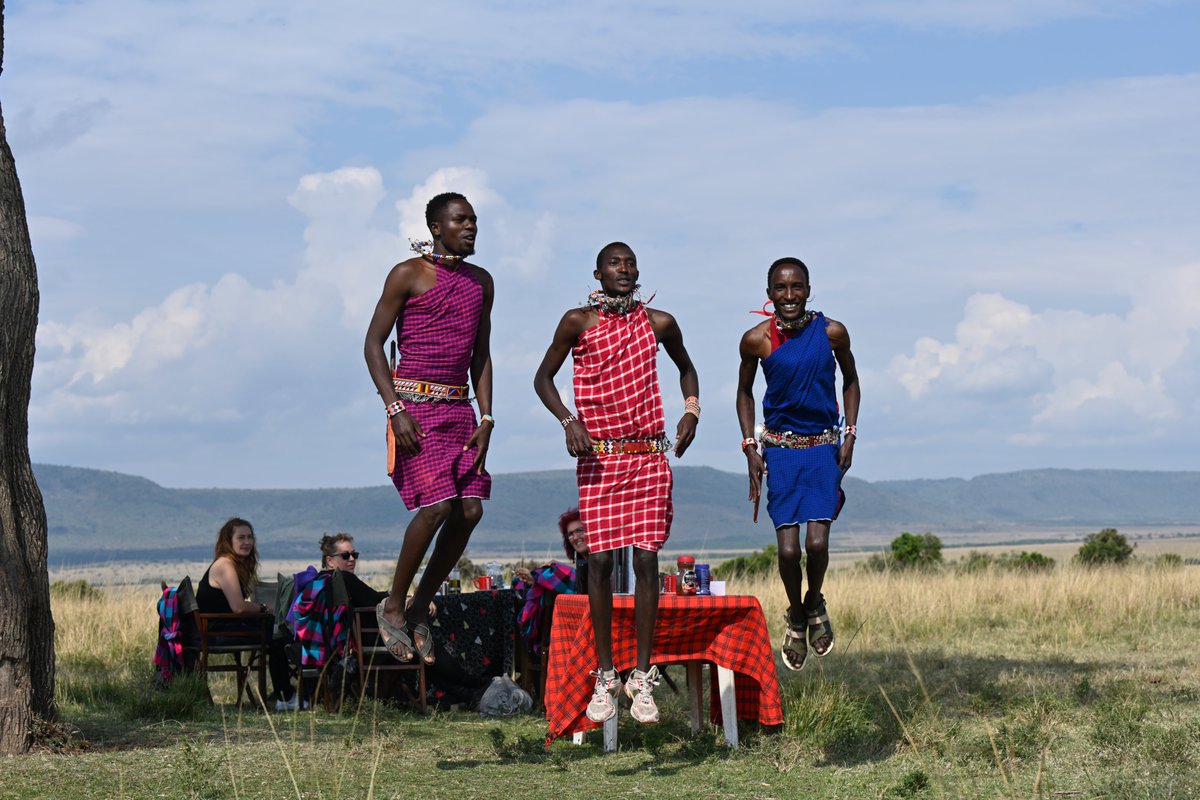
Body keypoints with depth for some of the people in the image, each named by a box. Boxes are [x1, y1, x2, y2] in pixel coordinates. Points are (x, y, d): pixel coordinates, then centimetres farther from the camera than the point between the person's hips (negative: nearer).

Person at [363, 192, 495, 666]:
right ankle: (393, 607, 1)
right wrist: (395, 410, -14)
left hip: (459, 409, 6)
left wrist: (486, 419, 7)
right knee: (436, 506, -17)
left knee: (469, 509, -5)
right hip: (415, 406, -6)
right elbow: (373, 344, -4)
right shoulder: (408, 275, -3)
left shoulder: (481, 282, 15)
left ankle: (420, 608, 10)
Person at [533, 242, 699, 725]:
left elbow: (685, 367, 26)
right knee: (600, 561, -2)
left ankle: (642, 678, 2)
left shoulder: (659, 323, 7)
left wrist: (691, 411, 9)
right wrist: (567, 420, -8)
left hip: (650, 456, 1)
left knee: (646, 560, -3)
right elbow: (543, 378, 8)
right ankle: (604, 677, 6)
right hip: (598, 458, -1)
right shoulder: (578, 322, 1)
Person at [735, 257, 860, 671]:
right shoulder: (757, 339, -7)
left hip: (824, 448, 0)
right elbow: (744, 392, 9)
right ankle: (796, 616, 22)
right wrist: (750, 446, 0)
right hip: (780, 449, 0)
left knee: (817, 542, -14)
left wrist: (850, 433, 1)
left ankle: (815, 604, 17)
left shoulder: (832, 333, -6)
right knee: (788, 549, -6)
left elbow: (850, 381, 11)